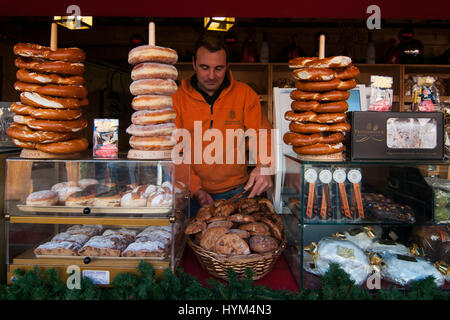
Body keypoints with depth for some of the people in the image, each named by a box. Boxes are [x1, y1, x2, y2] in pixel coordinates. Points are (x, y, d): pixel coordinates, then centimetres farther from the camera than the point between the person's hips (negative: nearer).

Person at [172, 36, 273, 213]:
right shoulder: (177, 98, -2)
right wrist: (196, 189, -15)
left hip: (236, 191, 1)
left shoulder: (244, 93, 0)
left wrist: (263, 166, -24)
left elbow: (262, 133, -4)